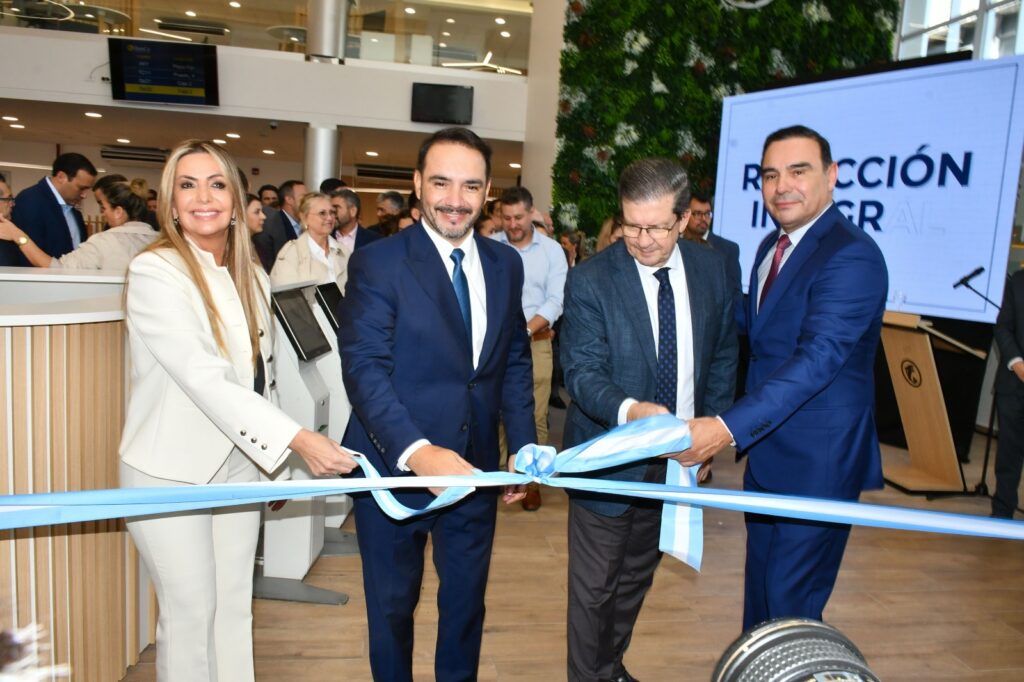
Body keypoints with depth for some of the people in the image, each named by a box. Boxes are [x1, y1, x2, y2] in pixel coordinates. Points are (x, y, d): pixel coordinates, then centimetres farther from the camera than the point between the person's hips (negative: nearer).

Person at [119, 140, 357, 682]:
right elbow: (203, 378, -26)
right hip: (171, 470, -5)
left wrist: (277, 459, 11)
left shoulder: (251, 277, 5)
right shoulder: (153, 272, -16)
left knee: (235, 603, 14)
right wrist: (297, 440, -34)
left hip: (239, 463, 6)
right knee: (190, 609, 4)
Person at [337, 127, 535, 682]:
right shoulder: (376, 264, -12)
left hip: (473, 467, 4)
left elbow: (515, 361, 10)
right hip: (394, 466, -4)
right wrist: (416, 450, -33)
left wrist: (523, 447, 2)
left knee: (467, 597, 21)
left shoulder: (505, 265, 4)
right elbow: (364, 367, -20)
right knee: (392, 602, 17)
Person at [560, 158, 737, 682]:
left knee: (637, 575, 23)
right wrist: (629, 410, -39)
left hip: (677, 455, 5)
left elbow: (722, 357, 7)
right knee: (594, 587, 8)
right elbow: (582, 371, -21)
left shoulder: (711, 270, -3)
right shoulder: (590, 280, -16)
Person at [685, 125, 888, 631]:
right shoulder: (772, 247, 9)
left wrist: (728, 428, -41)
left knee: (790, 602, 0)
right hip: (766, 451, 9)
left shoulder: (852, 256, -21)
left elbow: (817, 358, -32)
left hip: (817, 461, -9)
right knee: (760, 582, 22)